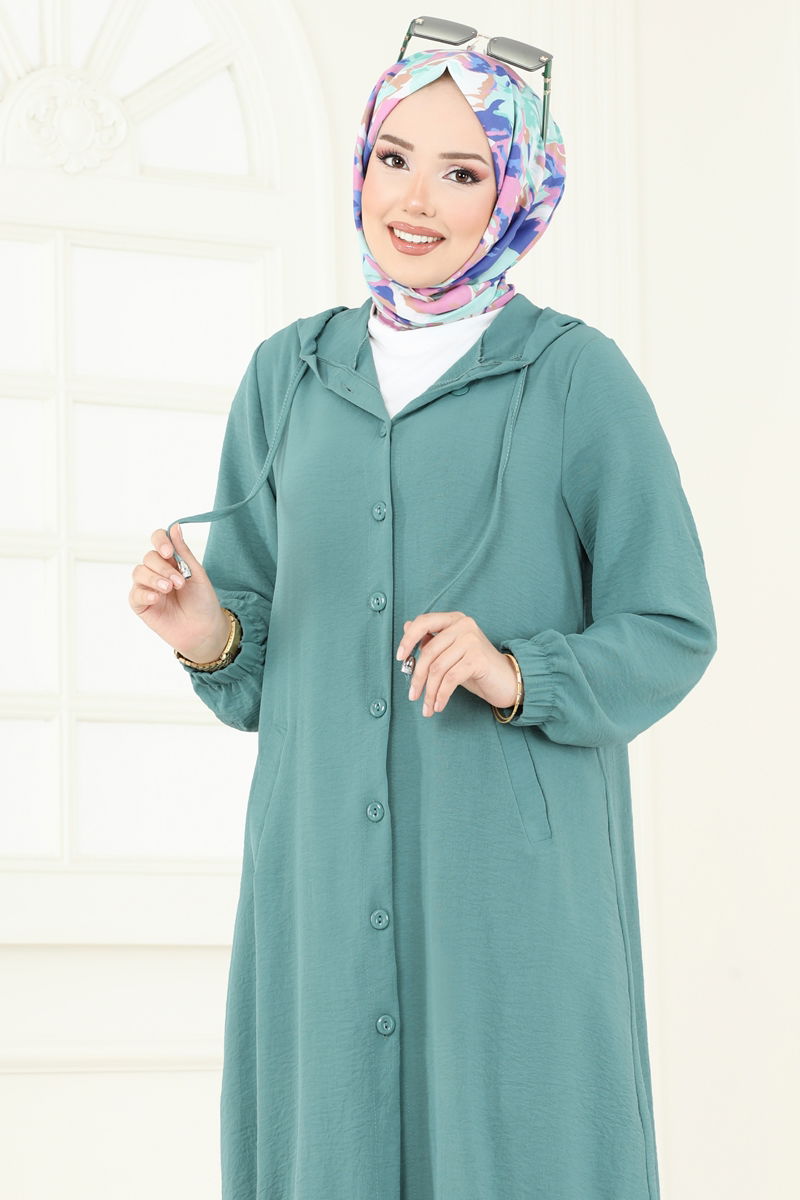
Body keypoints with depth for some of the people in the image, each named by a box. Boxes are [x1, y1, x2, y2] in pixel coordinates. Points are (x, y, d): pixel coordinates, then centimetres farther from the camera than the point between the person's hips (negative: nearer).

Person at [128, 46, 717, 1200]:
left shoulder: (578, 377, -2)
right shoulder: (289, 376, 10)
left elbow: (673, 631, -1)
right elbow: (259, 650, 13)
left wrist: (519, 676, -18)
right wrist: (208, 633, -9)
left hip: (515, 874, -3)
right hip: (325, 871, 3)